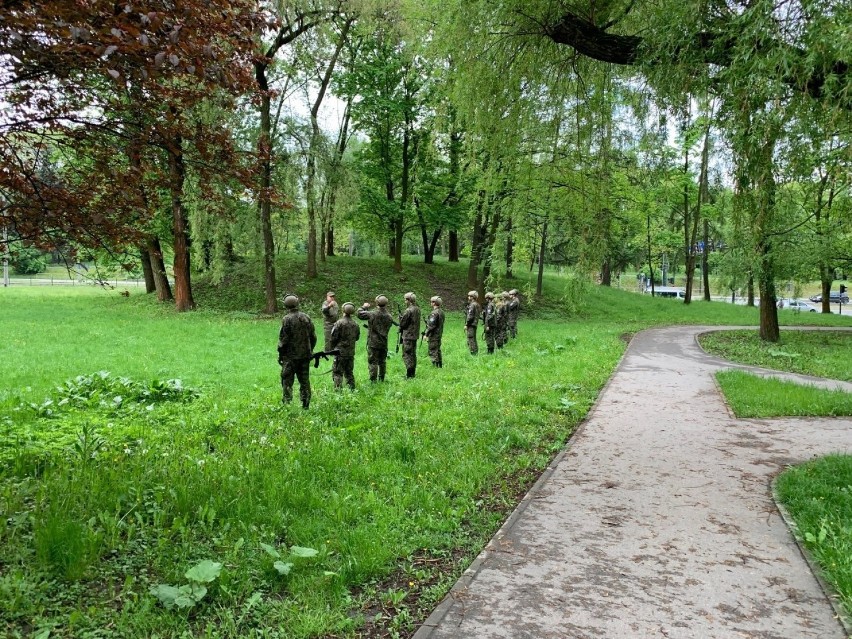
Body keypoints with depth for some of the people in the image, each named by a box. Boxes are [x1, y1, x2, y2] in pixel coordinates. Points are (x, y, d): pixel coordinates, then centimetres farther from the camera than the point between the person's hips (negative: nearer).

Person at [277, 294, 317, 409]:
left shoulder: (287, 319, -11)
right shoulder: (306, 318, 4)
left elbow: (283, 339, -11)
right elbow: (313, 337, 9)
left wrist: (280, 354, -1)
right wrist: (310, 350, 19)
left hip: (290, 356, -5)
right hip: (305, 355, 5)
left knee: (287, 381, 2)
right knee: (305, 381, 10)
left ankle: (287, 403, -2)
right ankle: (306, 404, 12)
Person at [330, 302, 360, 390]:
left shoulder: (339, 323, -14)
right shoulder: (356, 324, 3)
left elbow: (333, 338, -10)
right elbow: (357, 337, 14)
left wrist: (333, 348, 5)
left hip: (340, 351, -5)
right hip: (351, 352, 6)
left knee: (337, 373, 0)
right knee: (349, 372, 17)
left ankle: (338, 389, -6)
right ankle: (352, 389, 18)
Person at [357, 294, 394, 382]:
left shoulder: (372, 314, -15)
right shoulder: (389, 316, -2)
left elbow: (359, 313, -6)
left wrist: (364, 307, 12)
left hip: (373, 343, -4)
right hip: (384, 343, 4)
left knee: (372, 362, 0)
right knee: (382, 362, 16)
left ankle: (373, 380, -1)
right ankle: (381, 379, 25)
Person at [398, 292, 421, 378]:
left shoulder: (408, 311, -19)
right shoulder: (417, 309, 8)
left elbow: (402, 323, -15)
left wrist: (400, 317, 5)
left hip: (408, 336, -9)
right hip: (415, 335, 9)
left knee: (407, 355, -4)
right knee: (413, 354, 15)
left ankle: (409, 375, -6)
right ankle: (412, 373, 22)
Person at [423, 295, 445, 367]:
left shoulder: (434, 313, -21)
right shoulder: (441, 311, 8)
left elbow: (431, 325, -23)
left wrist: (426, 334, -18)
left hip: (433, 335, -9)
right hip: (439, 334, 9)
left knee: (433, 352, -3)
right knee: (438, 350, 18)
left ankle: (436, 366, -2)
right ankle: (440, 365, 24)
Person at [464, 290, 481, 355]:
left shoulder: (472, 305, -15)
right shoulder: (477, 304, 14)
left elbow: (470, 316, -20)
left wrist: (466, 324, -16)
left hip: (471, 324, -10)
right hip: (475, 324, 10)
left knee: (471, 340, -8)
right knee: (474, 339, 16)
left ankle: (473, 353, -8)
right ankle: (476, 352, 21)